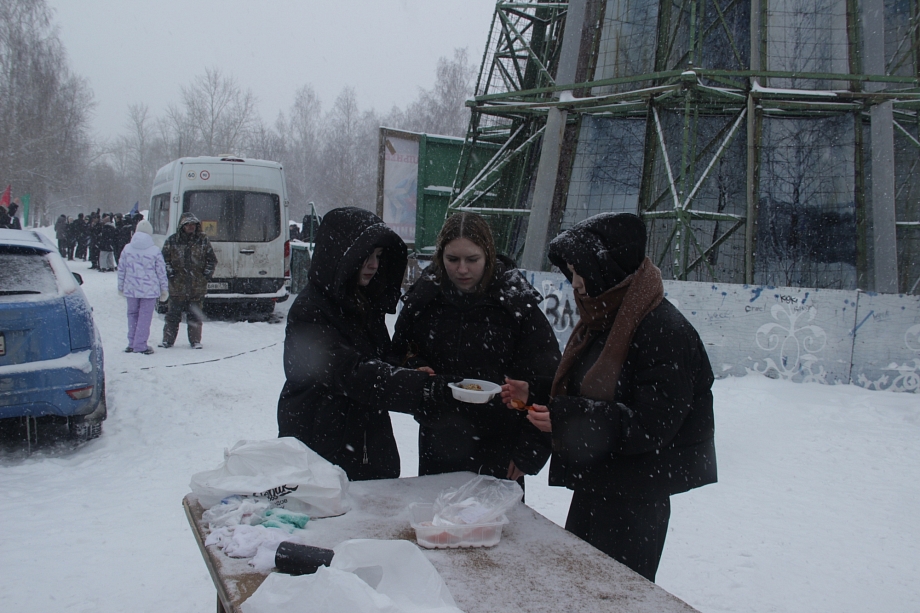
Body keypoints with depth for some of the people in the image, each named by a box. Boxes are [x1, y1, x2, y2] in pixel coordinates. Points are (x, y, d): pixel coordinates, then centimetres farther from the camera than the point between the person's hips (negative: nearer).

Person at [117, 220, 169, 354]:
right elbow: (161, 271, -3)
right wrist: (164, 289, 7)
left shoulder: (127, 249, 0)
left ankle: (132, 344, 18)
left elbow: (121, 269, 7)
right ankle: (140, 345, 1)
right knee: (145, 316, 2)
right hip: (149, 290, -3)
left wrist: (121, 286, 19)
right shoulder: (155, 251, -8)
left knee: (132, 314, 15)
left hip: (131, 289, 3)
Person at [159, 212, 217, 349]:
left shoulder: (203, 240, 6)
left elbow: (212, 260, 10)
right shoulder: (172, 241, 3)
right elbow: (165, 260, 5)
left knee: (195, 315, 5)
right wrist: (170, 275, -6)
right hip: (177, 286, 0)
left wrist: (206, 275, 1)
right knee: (173, 315, 4)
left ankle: (195, 341, 14)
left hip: (197, 287, 0)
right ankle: (167, 340, 13)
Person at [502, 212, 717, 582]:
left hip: (635, 499, -9)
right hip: (594, 485, 9)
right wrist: (535, 396, 4)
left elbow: (652, 422, -25)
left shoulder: (663, 329, -20)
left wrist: (566, 418, -26)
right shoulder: (602, 318, 9)